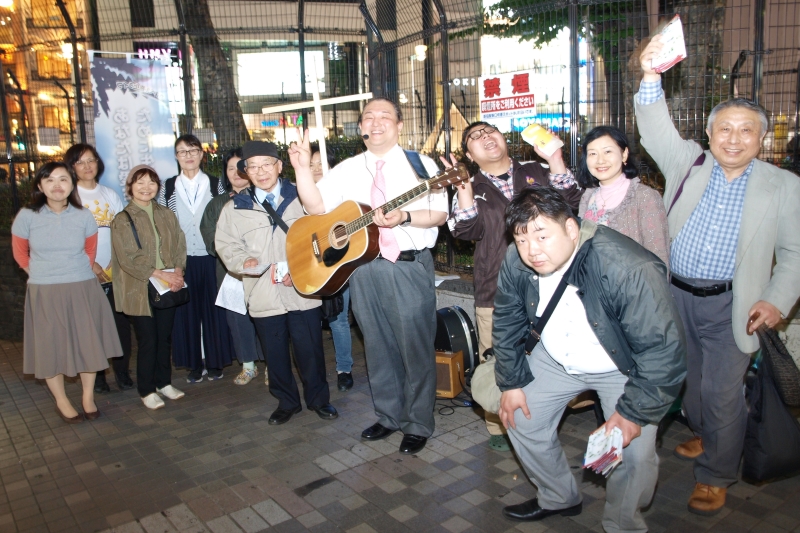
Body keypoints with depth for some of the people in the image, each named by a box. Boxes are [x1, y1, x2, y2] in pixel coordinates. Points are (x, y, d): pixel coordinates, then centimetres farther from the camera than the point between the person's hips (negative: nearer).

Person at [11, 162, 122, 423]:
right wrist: (44, 275, 12)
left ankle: (88, 397, 24)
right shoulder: (26, 216, -7)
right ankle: (61, 402, 25)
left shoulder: (83, 216, -3)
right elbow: (20, 254, 7)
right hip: (45, 294, -1)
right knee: (51, 347, 8)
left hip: (83, 290, 1)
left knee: (88, 344, 6)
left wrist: (77, 273, 12)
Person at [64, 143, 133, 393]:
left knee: (121, 322, 2)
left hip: (116, 271, 3)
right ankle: (97, 375, 16)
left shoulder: (110, 194, 12)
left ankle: (122, 371, 15)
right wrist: (91, 264, -14)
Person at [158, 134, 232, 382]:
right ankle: (194, 364, 18)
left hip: (210, 257, -1)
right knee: (186, 311, 5)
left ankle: (214, 362, 19)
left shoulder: (215, 184, 5)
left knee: (213, 309, 4)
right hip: (181, 259, 1)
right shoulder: (168, 187, 6)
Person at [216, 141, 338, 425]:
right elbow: (226, 243, 10)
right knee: (275, 353, 12)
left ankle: (318, 398, 26)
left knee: (310, 349, 5)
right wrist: (243, 260, -10)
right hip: (263, 294, 2)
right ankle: (287, 402, 31)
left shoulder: (301, 198, 2)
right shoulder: (235, 207, 6)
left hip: (303, 291, -1)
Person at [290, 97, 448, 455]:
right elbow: (316, 206, 3)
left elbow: (439, 214, -5)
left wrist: (404, 217, -22)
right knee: (378, 345, 14)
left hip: (409, 267, -4)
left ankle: (418, 425, 18)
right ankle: (389, 416, 31)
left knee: (415, 346, 1)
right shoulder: (347, 170, 11)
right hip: (363, 266, 4)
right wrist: (302, 167, -9)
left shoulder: (421, 165, 1)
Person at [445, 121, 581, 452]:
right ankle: (499, 428, 22)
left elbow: (572, 204, -1)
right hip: (495, 294, -1)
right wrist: (464, 188, -21)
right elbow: (468, 231, -9)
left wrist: (555, 161, -10)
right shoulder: (471, 189, 8)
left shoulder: (537, 174, 10)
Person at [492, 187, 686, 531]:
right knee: (520, 419, 7)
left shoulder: (630, 270, -37)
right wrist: (511, 382, 0)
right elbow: (506, 323, -2)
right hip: (555, 358, 5)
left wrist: (634, 411, -23)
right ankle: (558, 498, 33)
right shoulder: (515, 263, -19)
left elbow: (664, 351, -30)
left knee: (634, 452, -15)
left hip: (625, 367, -4)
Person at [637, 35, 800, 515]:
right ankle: (706, 436, 45)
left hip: (730, 305, -2)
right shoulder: (689, 162, 3)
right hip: (675, 296, 2)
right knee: (688, 380, 18)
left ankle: (715, 477, 19)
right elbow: (656, 129, -10)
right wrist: (651, 77, -26)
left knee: (723, 393, 0)